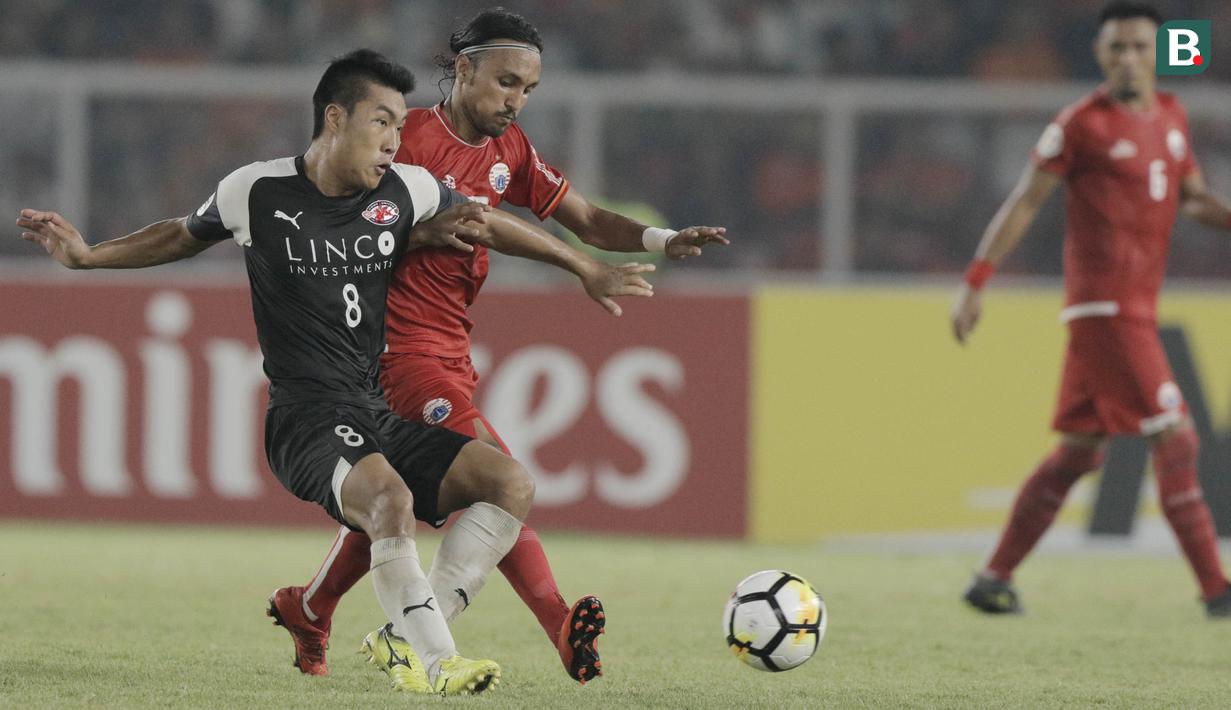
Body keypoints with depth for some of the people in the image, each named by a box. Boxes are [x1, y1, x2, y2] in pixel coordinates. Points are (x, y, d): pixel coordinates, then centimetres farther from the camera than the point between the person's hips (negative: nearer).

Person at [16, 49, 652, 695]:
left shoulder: (406, 191, 7)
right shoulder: (256, 192, -1)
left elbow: (486, 224, 24)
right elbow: (184, 237, 20)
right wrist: (86, 255, 13)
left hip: (382, 416, 5)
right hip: (306, 417, -5)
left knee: (511, 484, -16)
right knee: (389, 496, -36)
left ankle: (407, 638, -13)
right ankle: (440, 664, -33)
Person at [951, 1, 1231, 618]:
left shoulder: (1172, 117, 14)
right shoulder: (1083, 124, -7)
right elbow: (1024, 202, -6)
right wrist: (975, 283, -10)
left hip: (1137, 307, 8)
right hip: (1104, 305, -8)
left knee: (1080, 451, 10)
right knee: (1175, 440, -11)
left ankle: (994, 579, 16)